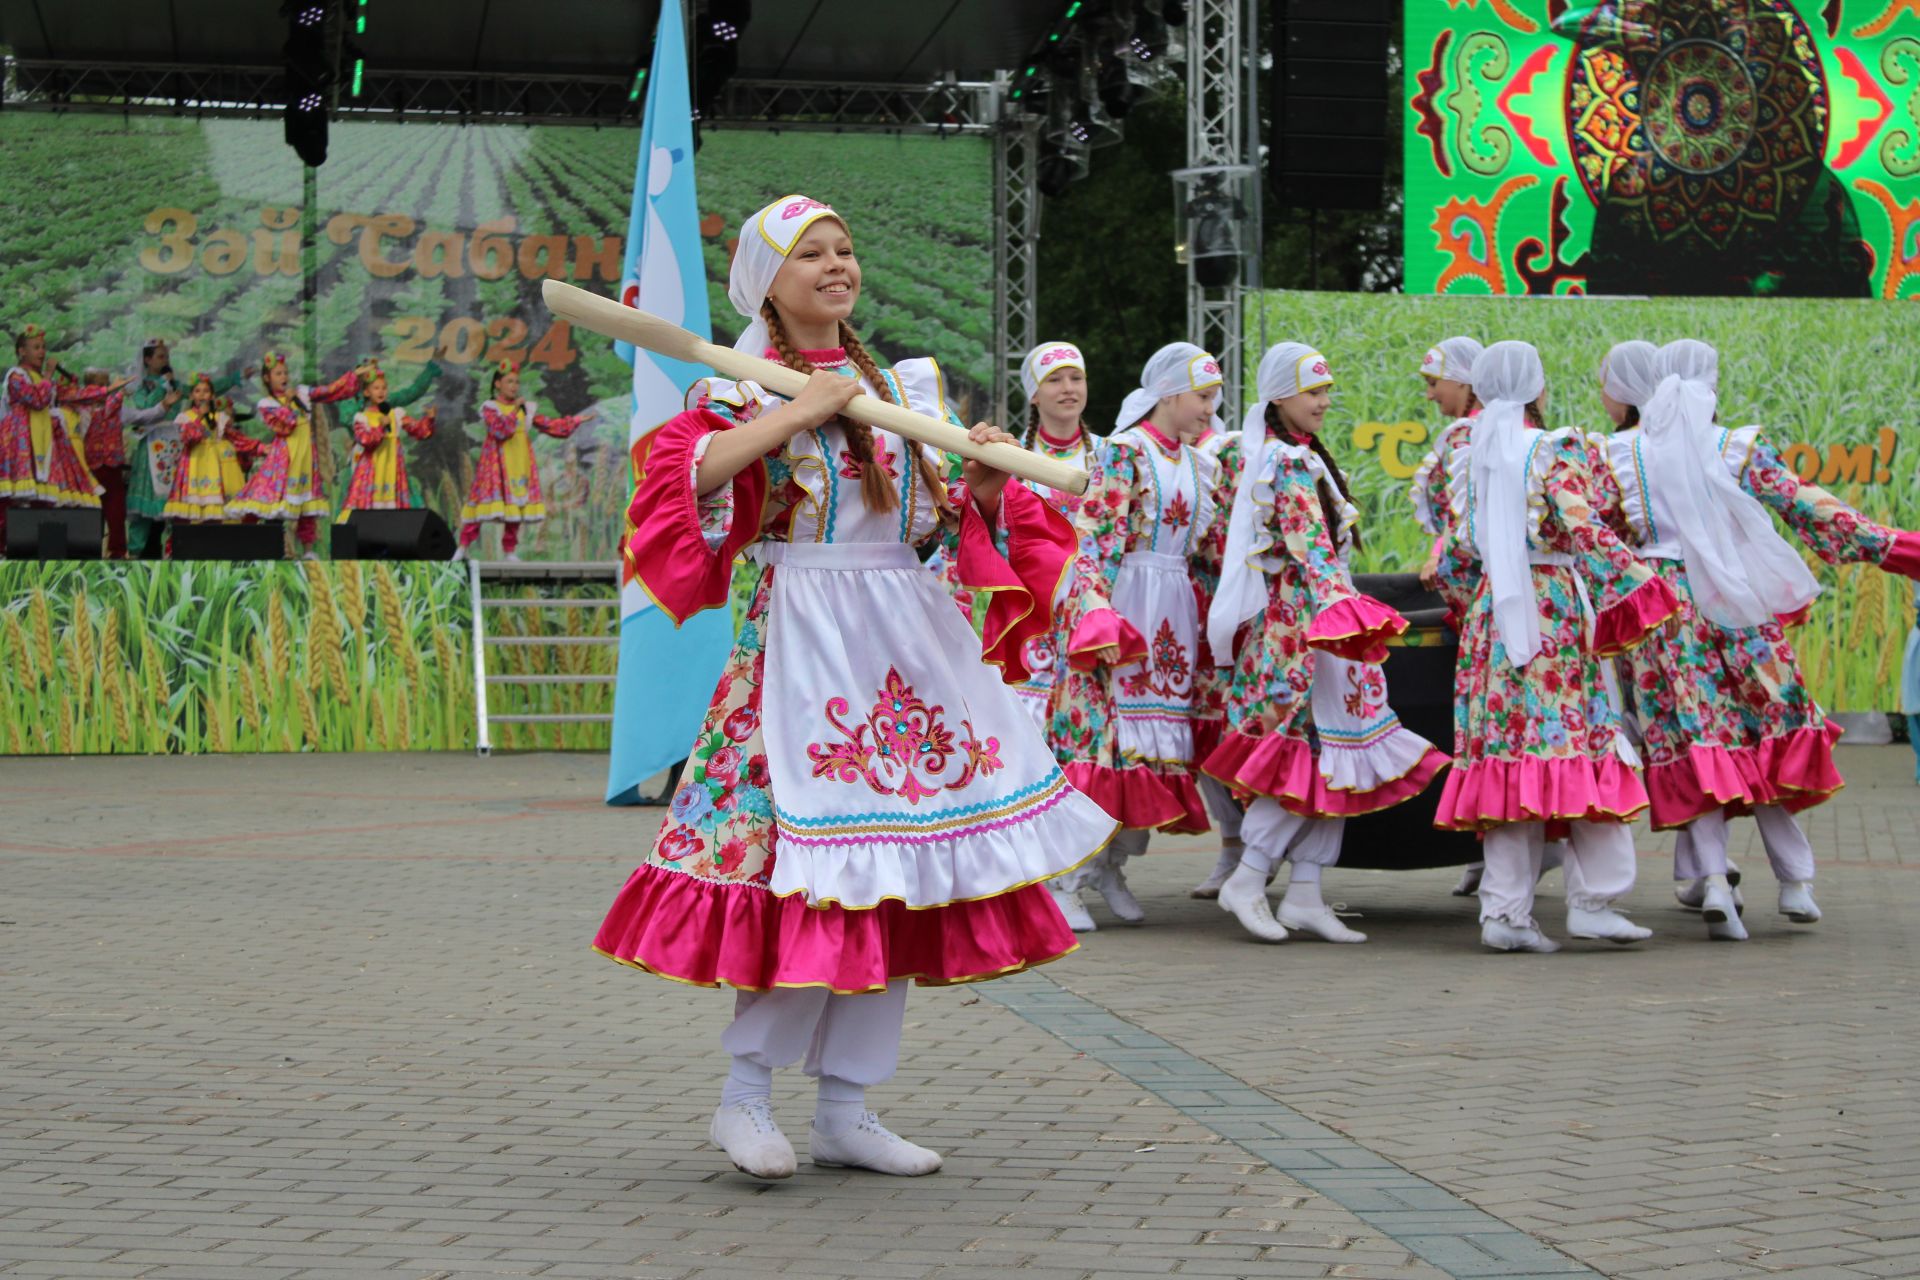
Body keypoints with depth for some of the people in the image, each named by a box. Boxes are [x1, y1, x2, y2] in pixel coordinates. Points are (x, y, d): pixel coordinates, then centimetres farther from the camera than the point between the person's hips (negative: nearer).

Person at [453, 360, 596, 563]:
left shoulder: (527, 408, 12)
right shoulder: (490, 408, -1)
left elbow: (550, 425, 12)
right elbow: (500, 430, -17)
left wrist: (578, 420, 8)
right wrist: (514, 411, -20)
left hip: (519, 465, 5)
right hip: (497, 466, -5)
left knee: (516, 503, 2)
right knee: (489, 499, -10)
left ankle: (510, 551, 9)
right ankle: (464, 547, -5)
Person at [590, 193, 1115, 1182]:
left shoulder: (892, 387, 17)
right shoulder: (746, 388, -1)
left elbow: (931, 517, 20)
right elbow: (683, 471, -20)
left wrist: (981, 486, 0)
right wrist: (799, 413, -18)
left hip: (907, 637, 6)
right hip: (806, 636, -6)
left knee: (897, 867, 4)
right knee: (807, 858, -12)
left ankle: (844, 1109, 10)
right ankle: (746, 1097, 1)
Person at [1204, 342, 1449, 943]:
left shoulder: (1284, 456, 18)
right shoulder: (1294, 464, -13)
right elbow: (1311, 547, -23)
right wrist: (1340, 606, -32)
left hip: (1292, 617, 10)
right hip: (1302, 619, -10)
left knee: (1329, 752, 7)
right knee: (1315, 748, -9)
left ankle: (1305, 893, 6)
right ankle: (1247, 882, -4)